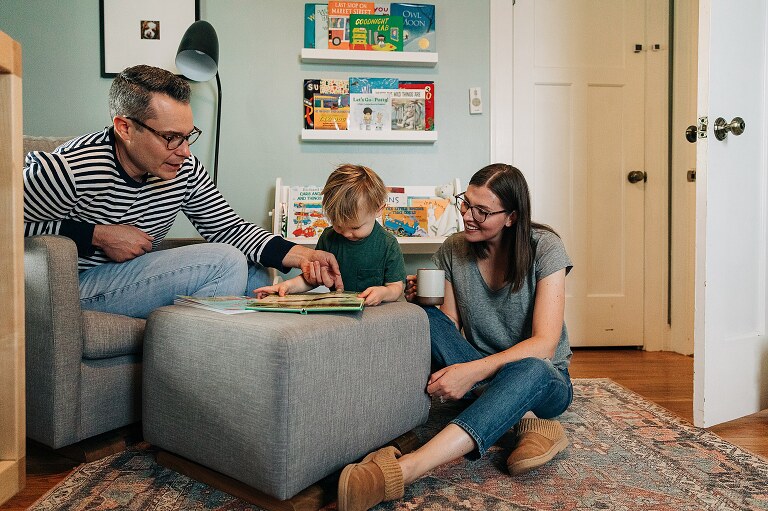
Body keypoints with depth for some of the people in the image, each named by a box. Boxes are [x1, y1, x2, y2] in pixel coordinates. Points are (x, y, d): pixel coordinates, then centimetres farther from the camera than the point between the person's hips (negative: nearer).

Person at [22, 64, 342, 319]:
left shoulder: (184, 169, -6)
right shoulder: (72, 170, -24)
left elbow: (229, 227, -3)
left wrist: (299, 255, -17)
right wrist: (97, 235, -22)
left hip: (136, 274, 7)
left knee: (255, 273, 0)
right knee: (226, 262, -22)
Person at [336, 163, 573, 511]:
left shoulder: (544, 248, -13)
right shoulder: (453, 251, -2)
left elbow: (544, 343, -22)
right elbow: (449, 330, 0)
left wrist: (474, 370, -36)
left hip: (542, 378, -3)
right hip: (481, 376, 3)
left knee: (530, 370, -41)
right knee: (423, 318, -23)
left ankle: (401, 470, -52)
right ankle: (528, 421, -27)